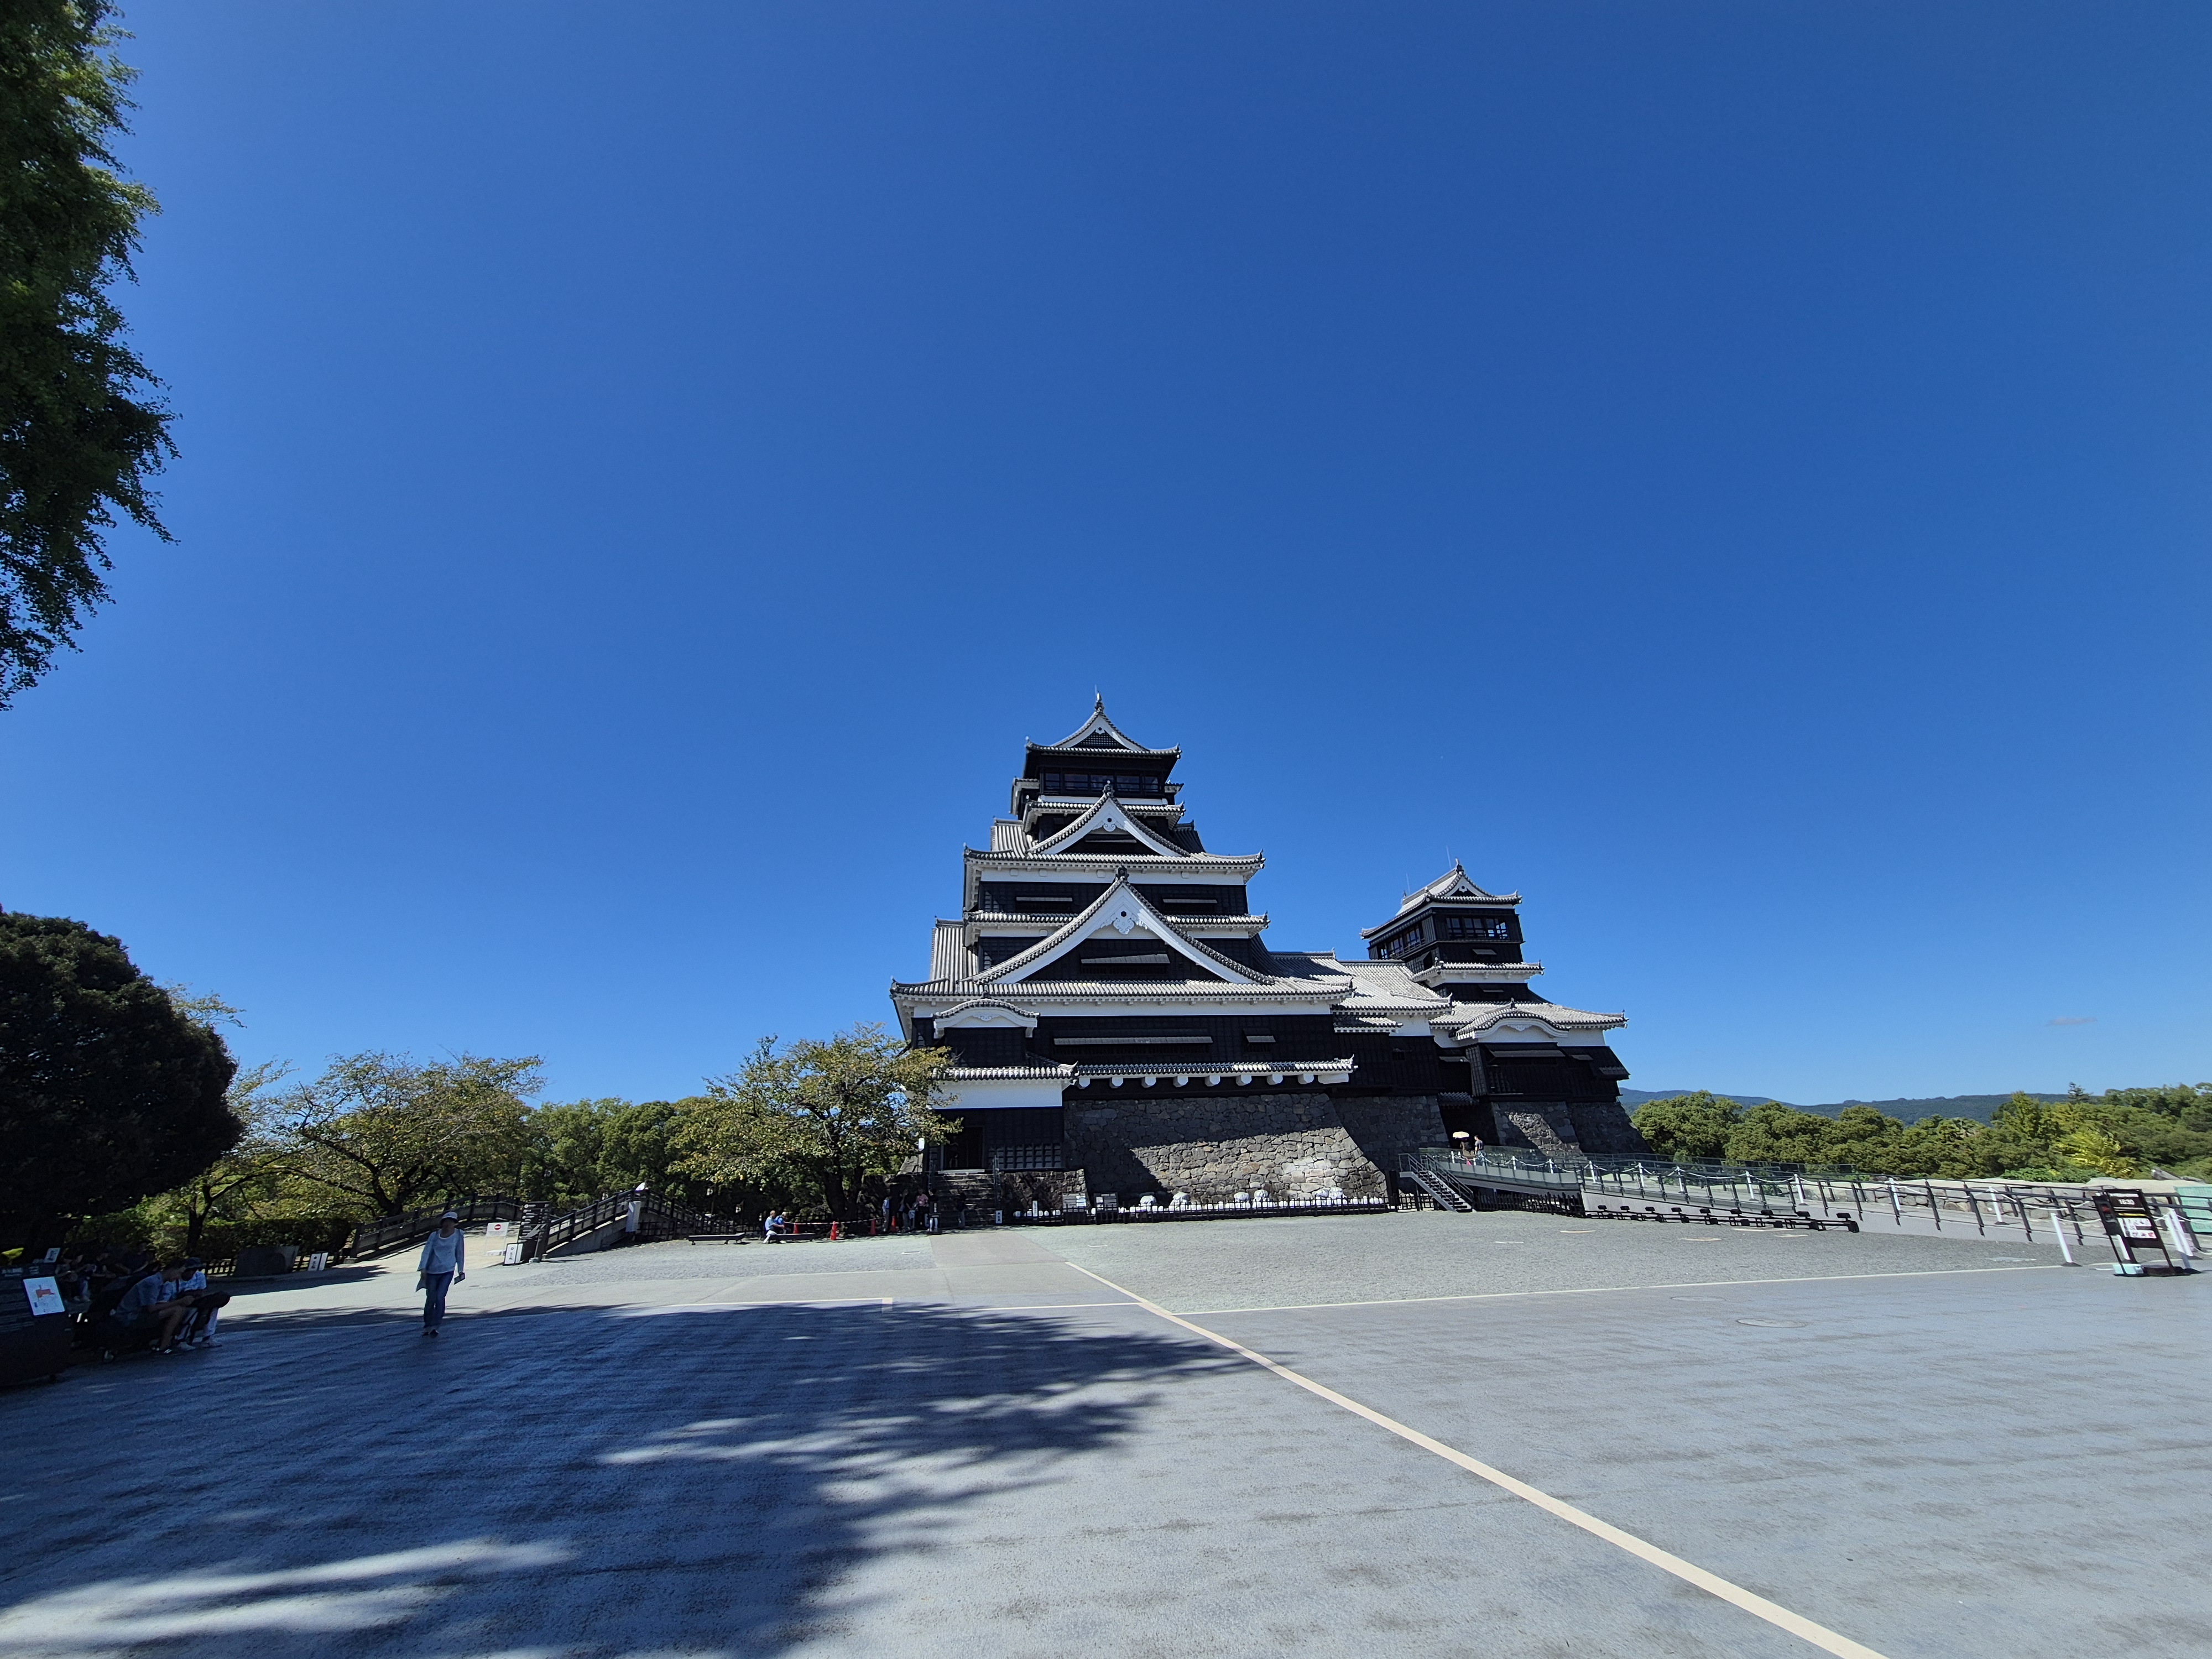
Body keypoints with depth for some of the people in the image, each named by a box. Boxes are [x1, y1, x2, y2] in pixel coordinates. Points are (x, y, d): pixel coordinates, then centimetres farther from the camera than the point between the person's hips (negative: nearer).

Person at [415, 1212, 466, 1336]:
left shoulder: (458, 1235, 1)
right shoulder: (435, 1235, 0)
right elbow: (426, 1252, -5)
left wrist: (461, 1270, 11)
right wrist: (423, 1268, -16)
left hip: (448, 1271, -1)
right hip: (432, 1271, 1)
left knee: (440, 1297, -13)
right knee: (430, 1299, 4)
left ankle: (435, 1326, -4)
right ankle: (427, 1326, 22)